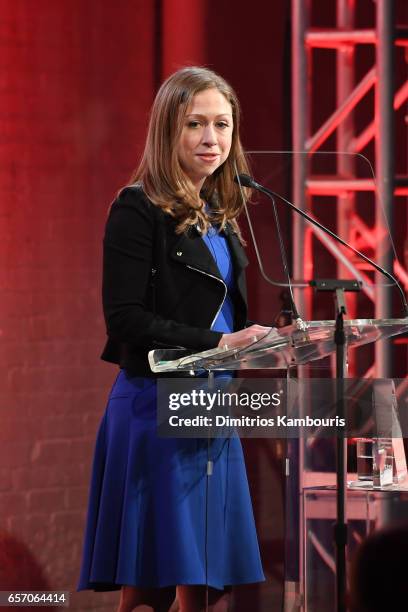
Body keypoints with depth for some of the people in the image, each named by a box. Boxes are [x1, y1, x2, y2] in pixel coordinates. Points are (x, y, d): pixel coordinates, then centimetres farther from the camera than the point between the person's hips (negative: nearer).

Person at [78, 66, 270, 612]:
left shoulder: (217, 216, 15)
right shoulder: (138, 211, -9)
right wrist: (217, 343, -19)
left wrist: (253, 340, 3)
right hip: (156, 404, -8)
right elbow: (125, 321, -16)